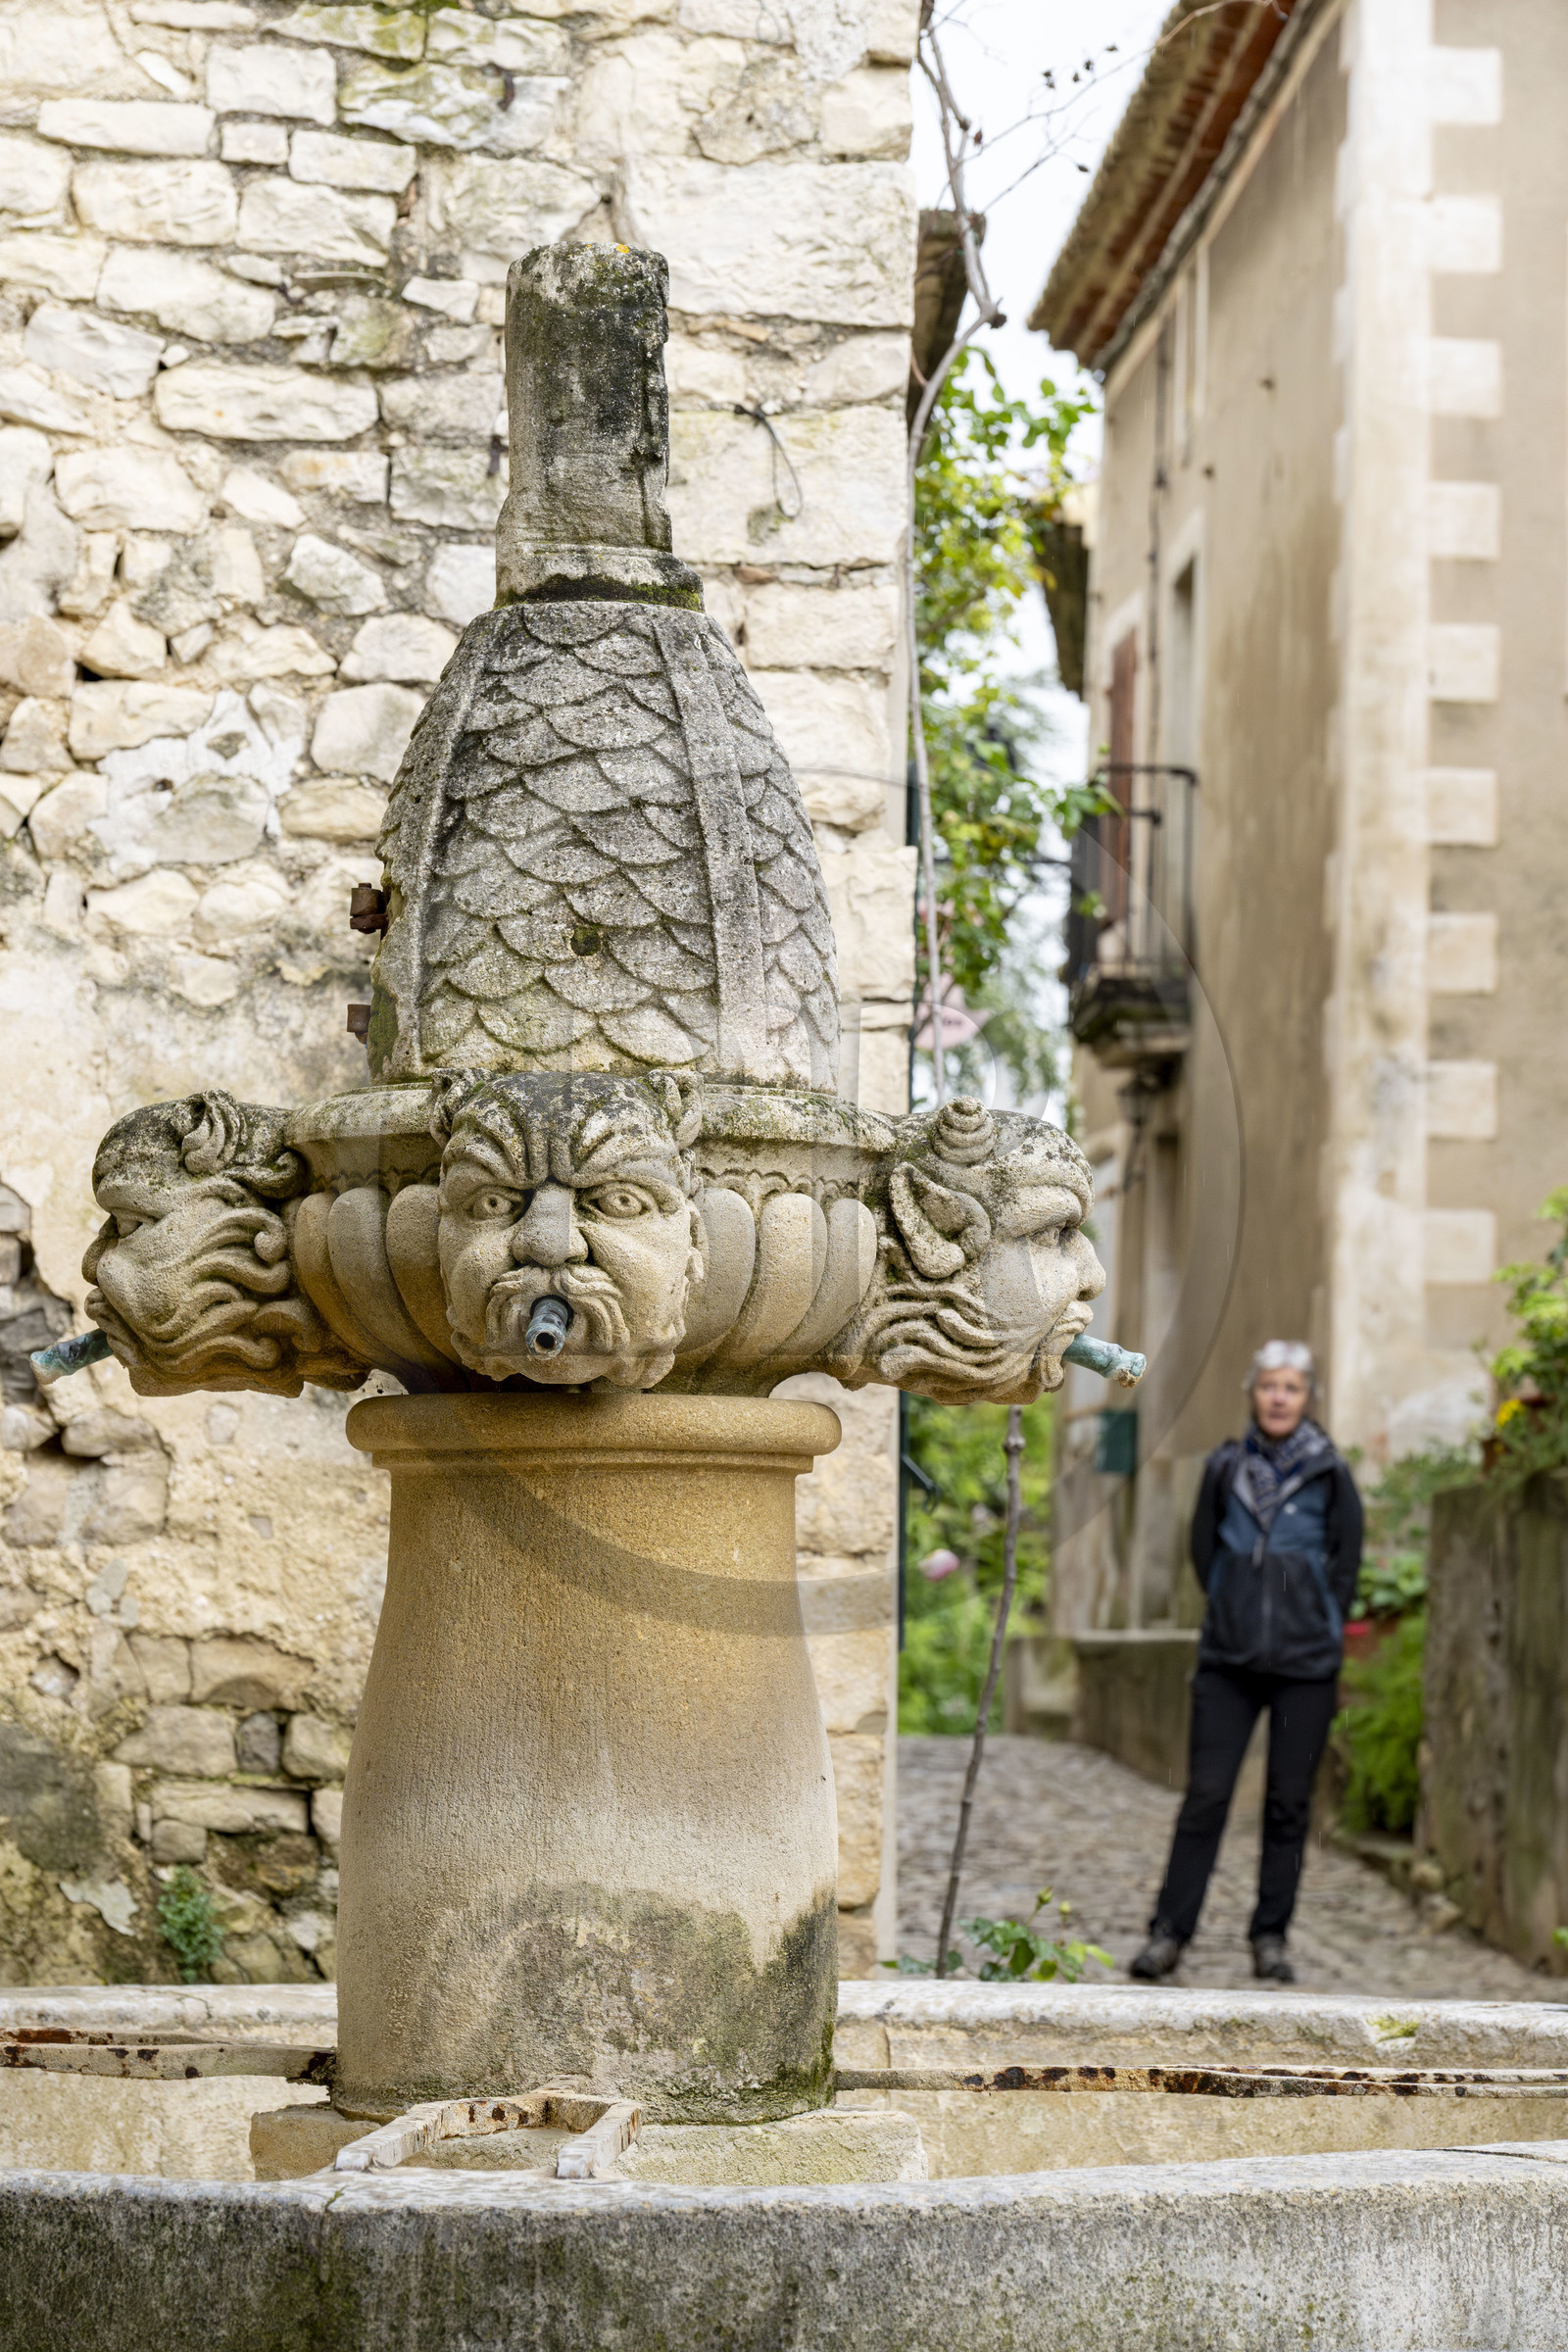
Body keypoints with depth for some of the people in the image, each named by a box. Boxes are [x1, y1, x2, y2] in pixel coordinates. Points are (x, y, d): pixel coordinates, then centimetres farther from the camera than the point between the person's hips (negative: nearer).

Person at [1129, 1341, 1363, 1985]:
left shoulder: (1329, 1473, 0)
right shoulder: (1226, 1467, 4)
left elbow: (1346, 1565, 6)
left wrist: (1317, 1630, 6)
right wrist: (1234, 1613, 11)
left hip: (1304, 1665, -1)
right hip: (1229, 1662, 1)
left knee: (1289, 1803, 4)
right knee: (1206, 1794, -2)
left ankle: (1270, 1937, 13)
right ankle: (1169, 1932, 4)